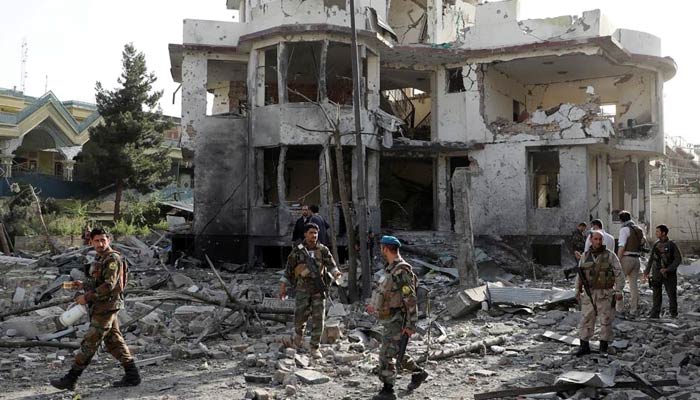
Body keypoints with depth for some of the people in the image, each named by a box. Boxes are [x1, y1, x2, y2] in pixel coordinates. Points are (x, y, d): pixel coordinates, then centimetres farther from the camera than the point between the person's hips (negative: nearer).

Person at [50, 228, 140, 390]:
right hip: (102, 307, 10)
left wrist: (87, 297, -19)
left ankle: (70, 379, 4)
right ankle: (132, 376, 14)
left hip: (107, 307, -10)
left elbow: (109, 285, -22)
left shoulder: (113, 259, -15)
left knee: (89, 343, -3)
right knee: (114, 342, 11)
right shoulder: (100, 258, 16)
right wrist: (83, 284, 11)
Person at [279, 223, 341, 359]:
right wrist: (283, 286, 3)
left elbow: (331, 264, -7)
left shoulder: (323, 250, 4)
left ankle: (315, 347, 10)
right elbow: (289, 269, 6)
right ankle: (299, 332, 34)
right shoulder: (297, 251, 1)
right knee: (300, 316, -2)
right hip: (303, 288, -1)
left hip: (319, 288, 1)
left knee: (318, 319, -1)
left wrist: (335, 272, -29)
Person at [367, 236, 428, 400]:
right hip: (390, 319, 10)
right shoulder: (391, 268, 10)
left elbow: (411, 300, -23)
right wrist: (376, 307, 25)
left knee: (386, 355, -6)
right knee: (395, 352, 21)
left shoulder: (402, 271, -21)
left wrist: (410, 325, -23)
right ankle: (419, 372, 36)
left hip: (397, 320, -10)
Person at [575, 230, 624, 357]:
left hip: (605, 294, -2)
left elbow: (619, 274, -6)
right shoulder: (585, 256, 4)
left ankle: (604, 347, 13)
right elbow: (580, 275, 11)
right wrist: (578, 291, 10)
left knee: (606, 320, 2)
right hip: (589, 294, 2)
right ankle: (584, 346, 8)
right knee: (586, 320, 2)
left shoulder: (610, 255, -5)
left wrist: (619, 291, -14)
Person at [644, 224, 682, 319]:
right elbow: (651, 259, 14)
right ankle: (655, 313, 8)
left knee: (671, 293, 3)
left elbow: (678, 259, -8)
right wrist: (646, 272, 8)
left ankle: (673, 313, 16)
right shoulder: (656, 245, 8)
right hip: (657, 273, 4)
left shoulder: (672, 244, -5)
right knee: (656, 294, 3)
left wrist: (668, 269, -15)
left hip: (669, 274, -4)